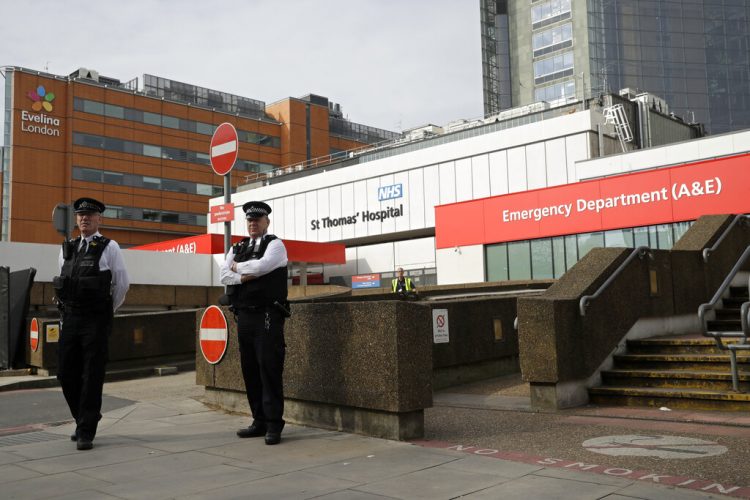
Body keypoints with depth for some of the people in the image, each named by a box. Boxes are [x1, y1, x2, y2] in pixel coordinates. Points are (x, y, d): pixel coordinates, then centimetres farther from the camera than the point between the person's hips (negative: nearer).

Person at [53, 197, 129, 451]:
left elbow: (122, 283, 0)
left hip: (96, 321, -5)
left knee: (92, 376, -2)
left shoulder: (109, 247, -2)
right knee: (66, 373, 8)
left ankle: (86, 432, 6)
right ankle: (83, 419, 28)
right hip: (69, 318, 5)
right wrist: (67, 310, 16)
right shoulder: (67, 248, 13)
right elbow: (63, 281, 22)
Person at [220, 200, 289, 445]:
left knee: (269, 368, -8)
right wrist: (246, 277, -11)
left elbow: (261, 266, -16)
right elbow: (224, 275, 4)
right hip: (244, 315, 6)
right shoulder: (237, 248, 17)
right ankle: (259, 421, 18)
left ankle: (274, 424, -2)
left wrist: (238, 267, -1)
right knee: (250, 369, 9)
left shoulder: (274, 244, 1)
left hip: (267, 316, -6)